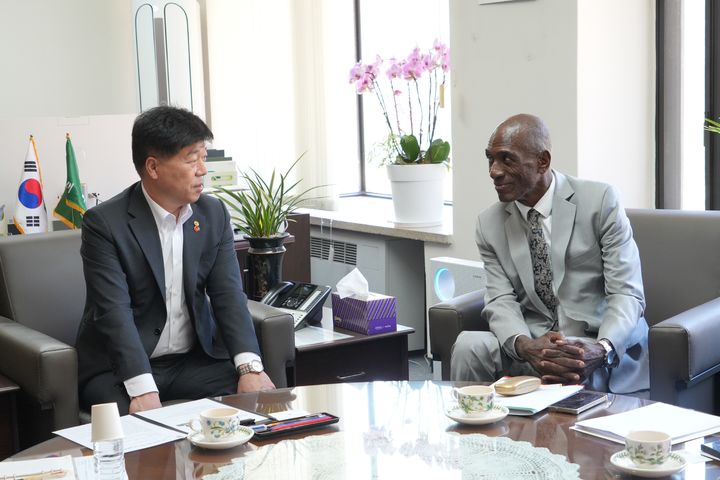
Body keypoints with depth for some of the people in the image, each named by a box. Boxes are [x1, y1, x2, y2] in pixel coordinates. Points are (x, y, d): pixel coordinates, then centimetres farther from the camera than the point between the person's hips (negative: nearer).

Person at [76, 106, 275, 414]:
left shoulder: (214, 214, 4)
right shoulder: (104, 223, -12)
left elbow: (228, 295, -1)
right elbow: (115, 311, -20)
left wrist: (250, 367, -18)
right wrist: (143, 389, -33)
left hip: (195, 361, 5)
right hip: (120, 368, -4)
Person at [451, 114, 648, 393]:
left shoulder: (600, 200, -6)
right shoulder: (489, 224, 6)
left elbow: (627, 294, -9)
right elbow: (501, 301, -1)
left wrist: (601, 350, -29)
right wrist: (525, 345, -25)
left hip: (606, 348, -4)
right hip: (534, 346, 4)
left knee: (569, 374, -36)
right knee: (468, 345, -23)